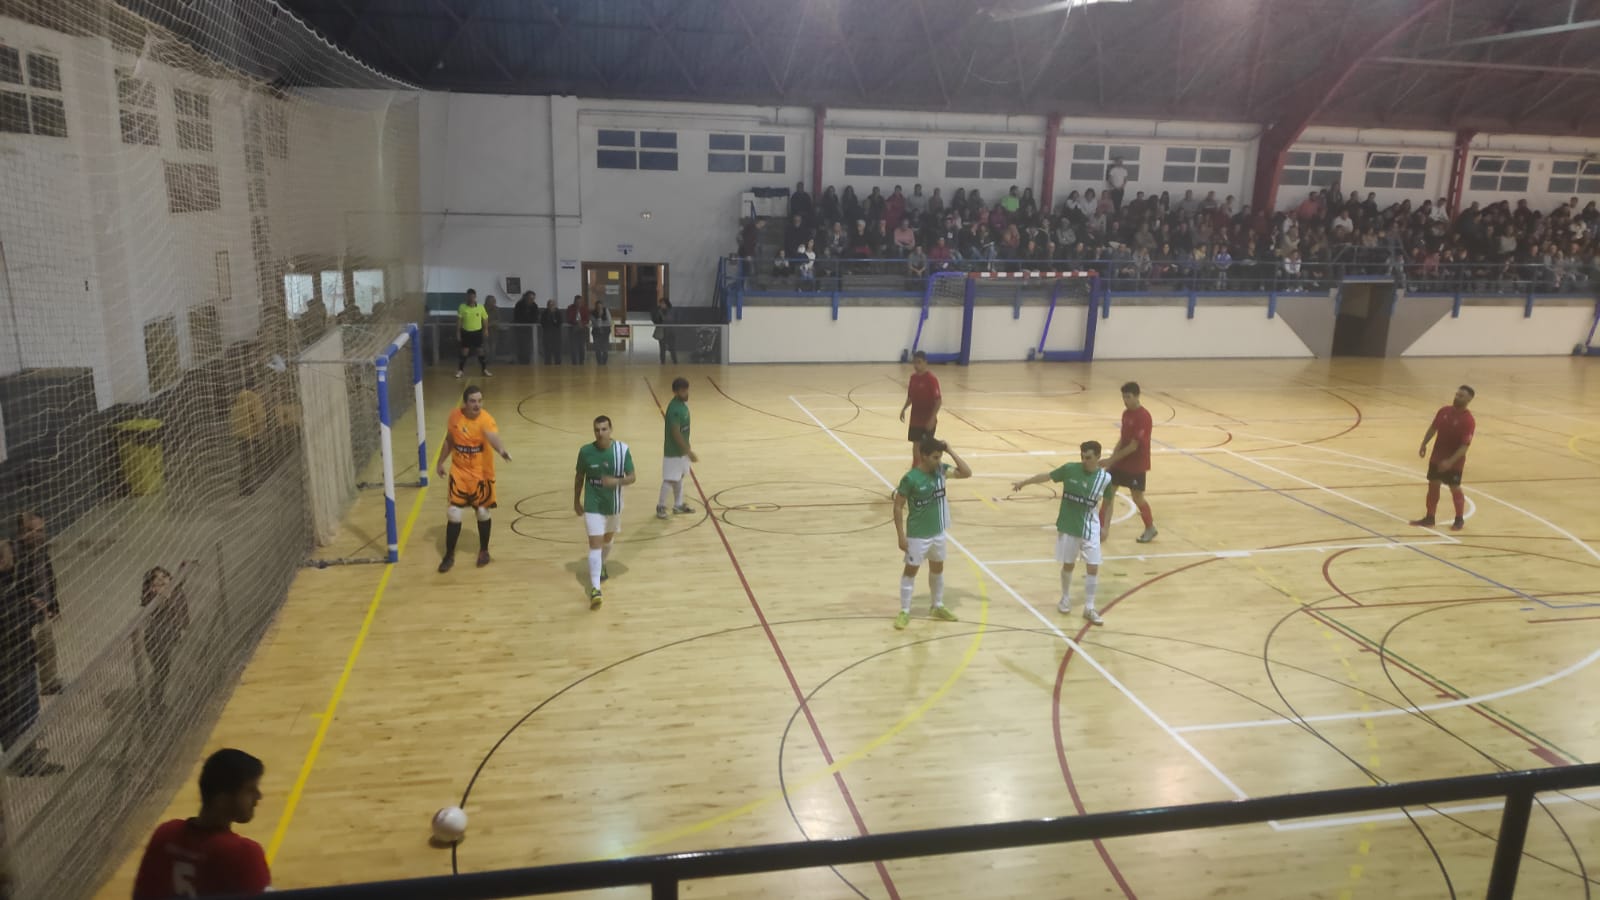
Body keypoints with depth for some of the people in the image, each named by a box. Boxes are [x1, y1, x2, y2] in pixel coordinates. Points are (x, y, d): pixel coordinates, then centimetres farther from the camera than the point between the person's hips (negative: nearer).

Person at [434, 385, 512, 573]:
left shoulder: (485, 419, -22)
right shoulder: (455, 415, -7)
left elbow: (493, 437, -45)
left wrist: (501, 450, -66)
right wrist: (440, 462, 16)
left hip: (481, 473, -3)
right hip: (459, 472, 3)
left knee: (483, 512, 8)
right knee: (453, 513, 2)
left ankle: (484, 551, 30)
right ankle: (449, 555, 18)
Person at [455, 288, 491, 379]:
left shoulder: (481, 307, -2)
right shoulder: (462, 307, -6)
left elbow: (485, 319, 6)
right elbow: (459, 320, -5)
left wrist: (486, 329, 1)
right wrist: (458, 332, -7)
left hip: (477, 332, 1)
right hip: (466, 332, -1)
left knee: (480, 351, 5)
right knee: (464, 352, 1)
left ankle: (485, 370, 15)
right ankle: (460, 370, 10)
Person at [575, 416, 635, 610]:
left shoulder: (622, 450, -13)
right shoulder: (585, 451, -11)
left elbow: (632, 477, -11)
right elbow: (579, 477, 3)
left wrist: (617, 481, -31)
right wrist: (576, 501, 8)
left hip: (614, 504, 2)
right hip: (592, 506, -2)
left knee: (607, 540, 24)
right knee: (595, 545, -10)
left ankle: (602, 567, 53)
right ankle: (595, 588, -11)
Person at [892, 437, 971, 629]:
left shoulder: (940, 470, -4)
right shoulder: (910, 478, -22)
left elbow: (967, 473, -6)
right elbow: (898, 507, -16)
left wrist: (951, 451, -15)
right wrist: (901, 536, -17)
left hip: (938, 532, 6)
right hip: (917, 534, -6)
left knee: (938, 568, 19)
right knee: (911, 570, 5)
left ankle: (938, 607, 36)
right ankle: (904, 612, 16)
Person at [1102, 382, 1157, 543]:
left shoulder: (1143, 416, -21)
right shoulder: (1126, 413, 6)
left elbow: (1133, 446, -22)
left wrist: (1112, 459, -20)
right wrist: (1112, 457, 3)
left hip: (1136, 465, -8)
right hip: (1121, 462, 8)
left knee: (1137, 497, 5)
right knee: (1108, 493, 2)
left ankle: (1150, 528, 27)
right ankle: (1103, 529, 7)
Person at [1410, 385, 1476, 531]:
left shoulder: (1468, 420, -20)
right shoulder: (1444, 411, -1)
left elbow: (1465, 445, -22)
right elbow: (1433, 428, 11)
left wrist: (1450, 461, -27)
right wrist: (1424, 444, -1)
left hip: (1454, 462, -6)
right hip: (1436, 458, 6)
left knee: (1455, 488, 7)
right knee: (1433, 485, 10)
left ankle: (1459, 520, 24)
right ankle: (1429, 518, 20)